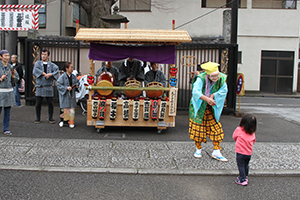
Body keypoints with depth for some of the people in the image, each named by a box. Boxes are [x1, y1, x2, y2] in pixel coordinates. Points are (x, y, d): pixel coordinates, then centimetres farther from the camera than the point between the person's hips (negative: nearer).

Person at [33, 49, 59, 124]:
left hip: (48, 87, 0)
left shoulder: (52, 65, 9)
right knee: (38, 104, 2)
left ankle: (51, 118, 15)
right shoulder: (37, 63, 9)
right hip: (39, 87, 0)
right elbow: (35, 71, -11)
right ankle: (38, 118, 16)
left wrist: (50, 74, -24)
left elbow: (57, 70, -10)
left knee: (50, 103, 1)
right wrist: (44, 74, -16)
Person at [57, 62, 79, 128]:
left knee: (72, 109, 4)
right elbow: (59, 85, -13)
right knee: (65, 109, 1)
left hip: (72, 95, 4)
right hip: (65, 95, -4)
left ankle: (71, 123, 13)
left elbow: (77, 81, 20)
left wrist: (77, 85, 0)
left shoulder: (73, 76, 5)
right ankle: (62, 120, 21)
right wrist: (66, 88, -22)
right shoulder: (62, 76, -11)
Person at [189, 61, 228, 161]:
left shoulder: (221, 78, -15)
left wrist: (212, 96, -26)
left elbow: (224, 90, -11)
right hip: (199, 106, -3)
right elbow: (196, 92, -39)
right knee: (198, 128, 2)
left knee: (216, 127, 1)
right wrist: (207, 99, -54)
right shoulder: (201, 79, -27)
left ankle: (216, 152, 9)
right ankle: (198, 149, 22)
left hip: (212, 108, 4)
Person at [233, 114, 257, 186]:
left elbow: (234, 137, 4)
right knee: (246, 165, 21)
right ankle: (245, 177, 33)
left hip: (240, 152, -5)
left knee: (241, 166, 4)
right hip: (249, 153, 5)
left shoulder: (239, 130, -12)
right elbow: (253, 141, 9)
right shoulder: (252, 132, -1)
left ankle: (242, 180, 4)